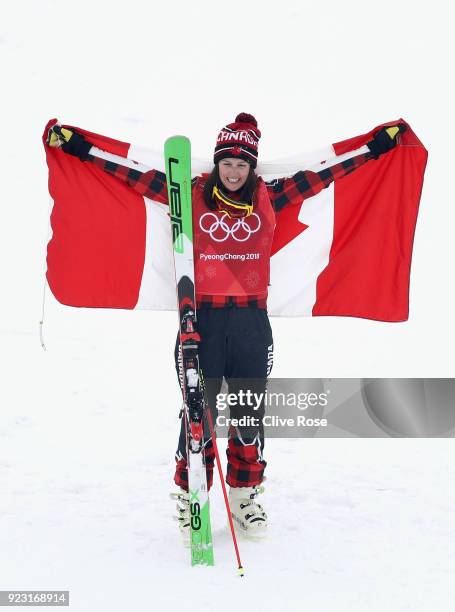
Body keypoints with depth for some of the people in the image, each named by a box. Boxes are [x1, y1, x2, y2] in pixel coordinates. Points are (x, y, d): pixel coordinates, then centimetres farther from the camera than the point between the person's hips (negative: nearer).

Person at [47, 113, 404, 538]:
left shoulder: (269, 197, 6)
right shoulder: (192, 195, 2)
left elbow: (327, 170, 8)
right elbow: (131, 172, 0)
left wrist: (378, 143, 9)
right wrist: (77, 145, -3)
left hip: (251, 320, 2)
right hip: (201, 318, -2)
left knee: (249, 414, 9)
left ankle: (245, 496, 25)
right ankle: (190, 497, 16)